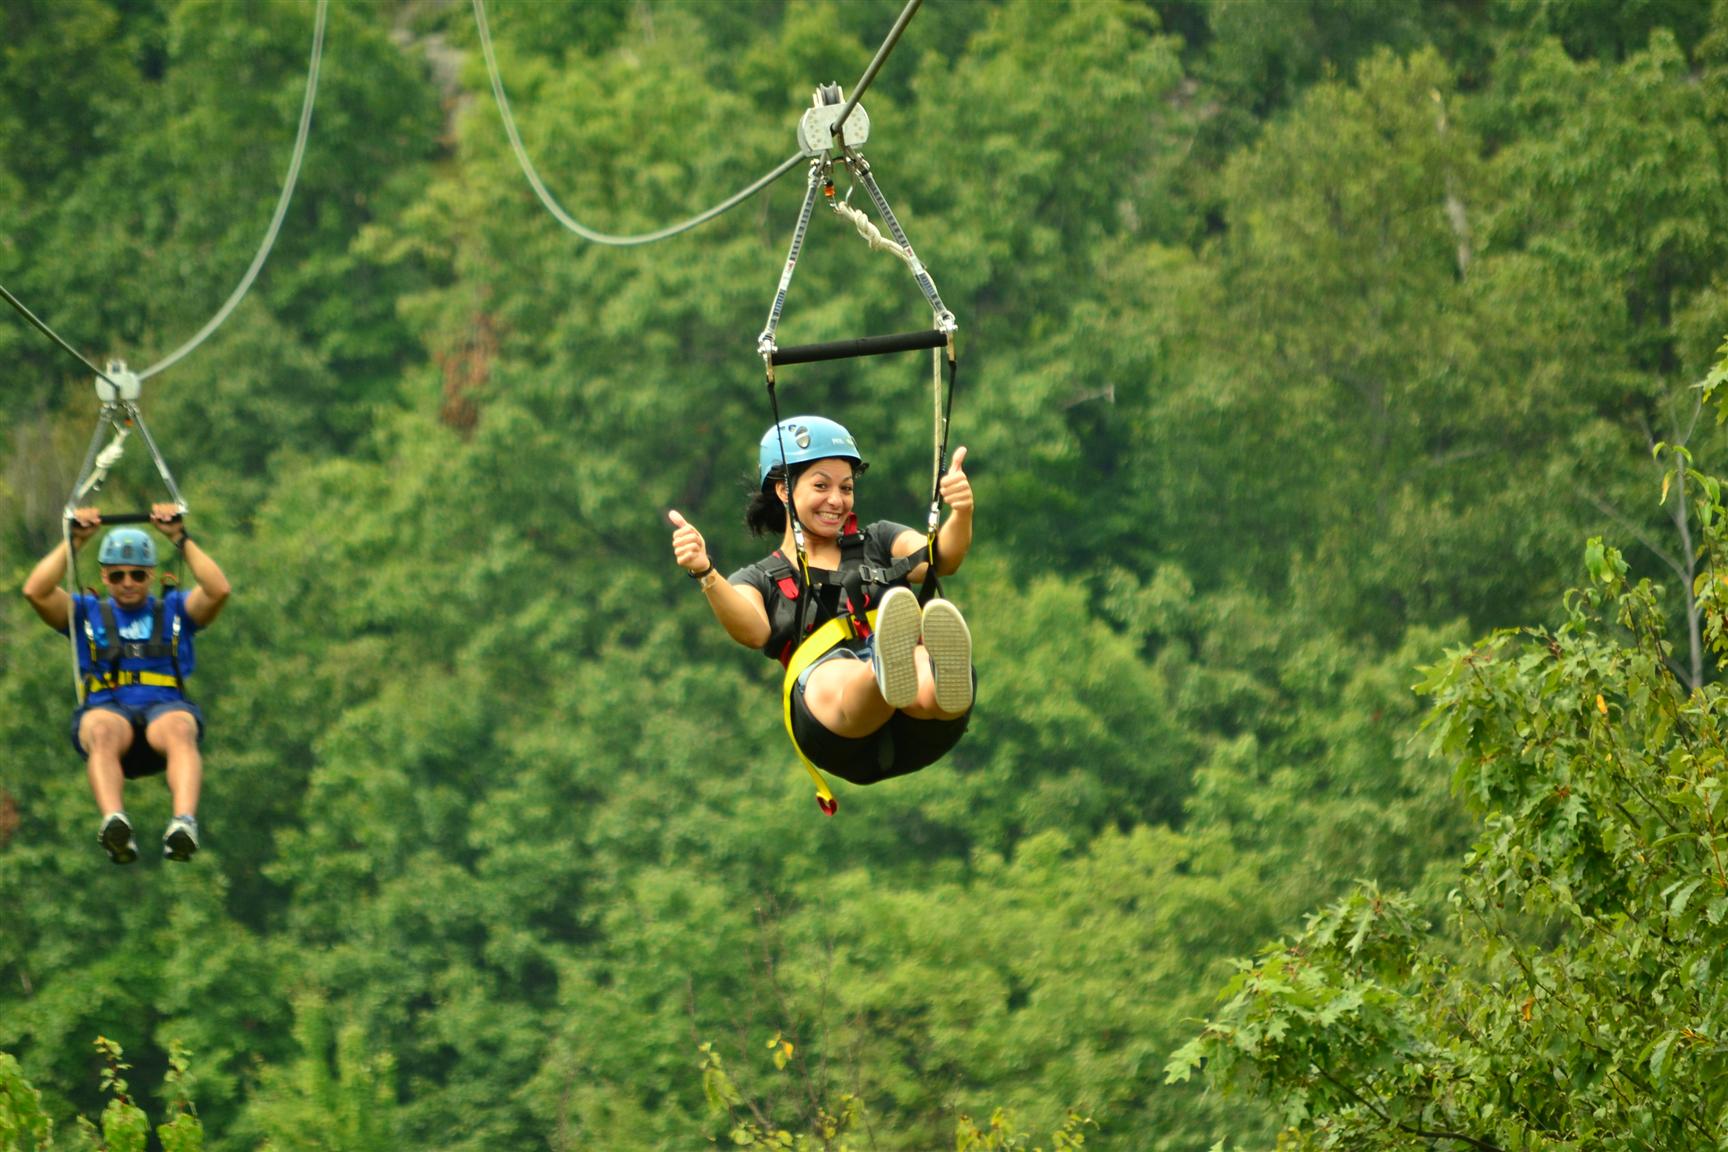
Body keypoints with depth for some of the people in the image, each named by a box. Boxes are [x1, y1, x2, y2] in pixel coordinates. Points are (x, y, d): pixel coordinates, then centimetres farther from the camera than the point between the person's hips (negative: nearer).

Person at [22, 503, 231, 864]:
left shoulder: (175, 610, 24)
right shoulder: (87, 614, 25)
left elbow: (219, 590, 5)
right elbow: (36, 591, 9)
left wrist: (180, 538, 3)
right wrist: (74, 541, 7)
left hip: (167, 708, 0)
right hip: (106, 710, 0)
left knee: (179, 729, -38)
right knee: (103, 731, -38)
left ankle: (185, 822, -63)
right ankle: (114, 822, -63)